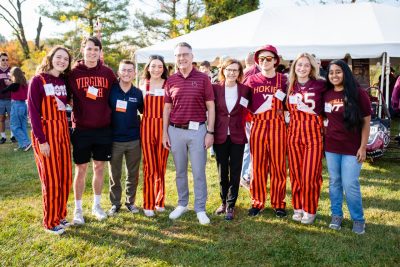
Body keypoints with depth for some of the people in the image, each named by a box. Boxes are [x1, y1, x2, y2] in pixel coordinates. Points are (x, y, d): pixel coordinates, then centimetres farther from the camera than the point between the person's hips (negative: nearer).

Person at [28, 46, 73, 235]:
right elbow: (33, 112, -12)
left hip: (63, 132, 6)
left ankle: (60, 215, 27)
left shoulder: (64, 81, 9)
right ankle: (50, 222, 15)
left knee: (65, 177, 11)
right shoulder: (37, 81, -9)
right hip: (45, 133, -6)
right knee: (51, 179, 1)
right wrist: (41, 140, -16)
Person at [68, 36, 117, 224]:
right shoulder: (73, 73, -3)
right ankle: (78, 209, 18)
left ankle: (97, 205, 26)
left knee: (99, 167, 11)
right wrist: (74, 119, -4)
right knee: (81, 169, 5)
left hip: (103, 129, 2)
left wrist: (111, 119, 9)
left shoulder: (108, 73, 3)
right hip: (81, 129, -2)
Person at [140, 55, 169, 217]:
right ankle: (148, 204, 9)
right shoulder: (143, 85, 9)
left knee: (161, 167, 7)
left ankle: (159, 201, 21)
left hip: (163, 128, 0)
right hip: (147, 127, 1)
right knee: (149, 167, 0)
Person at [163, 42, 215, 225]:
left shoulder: (203, 79, -1)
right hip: (175, 131, 3)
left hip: (197, 130, -2)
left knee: (198, 172, 2)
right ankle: (182, 204, 27)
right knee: (180, 171, 13)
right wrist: (164, 132, 6)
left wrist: (210, 132, -5)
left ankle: (200, 209, 13)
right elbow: (167, 108, 10)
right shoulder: (171, 81, 7)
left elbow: (210, 107, 0)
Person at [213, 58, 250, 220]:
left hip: (238, 136, -1)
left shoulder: (245, 90, -1)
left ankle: (231, 205, 14)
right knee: (222, 171, 11)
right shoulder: (215, 88, -1)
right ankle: (224, 201, 27)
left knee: (235, 172, 4)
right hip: (220, 135, 1)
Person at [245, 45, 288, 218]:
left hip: (277, 127, -1)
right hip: (258, 126, 1)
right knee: (258, 166, 7)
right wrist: (252, 116, 2)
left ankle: (278, 204, 17)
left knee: (278, 166, 4)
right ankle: (257, 202, 19)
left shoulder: (283, 80, 4)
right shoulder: (252, 80, 7)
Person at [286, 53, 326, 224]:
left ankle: (310, 210, 15)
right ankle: (298, 207, 24)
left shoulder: (320, 85, -4)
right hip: (294, 134, 4)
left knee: (310, 175, -2)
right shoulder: (290, 86, 8)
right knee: (295, 173, 9)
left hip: (314, 134, -3)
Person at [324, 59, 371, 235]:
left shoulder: (358, 94, -9)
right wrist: (324, 138, 6)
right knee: (334, 182, 12)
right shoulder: (326, 95, 3)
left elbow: (366, 122, -7)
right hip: (331, 147, 4)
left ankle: (358, 219, 16)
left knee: (350, 184, -3)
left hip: (352, 148, -4)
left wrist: (363, 147, -10)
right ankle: (336, 215, 27)